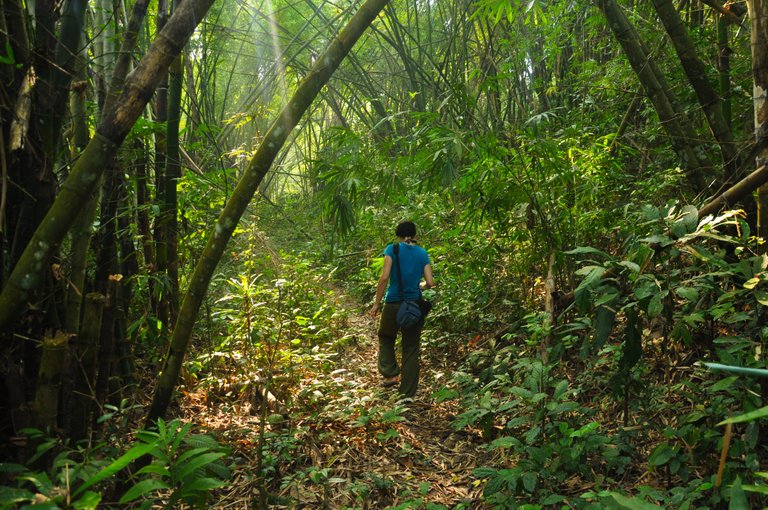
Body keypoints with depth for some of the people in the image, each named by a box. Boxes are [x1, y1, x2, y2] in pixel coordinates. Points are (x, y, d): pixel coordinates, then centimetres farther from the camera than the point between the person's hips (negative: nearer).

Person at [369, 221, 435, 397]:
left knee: (386, 338, 24)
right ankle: (408, 393, 14)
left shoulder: (393, 249, -3)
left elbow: (384, 277, -12)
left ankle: (391, 374, 8)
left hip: (394, 303, -2)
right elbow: (430, 283, 1)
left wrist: (376, 303, -6)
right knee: (411, 349, 10)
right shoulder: (423, 253, 6)